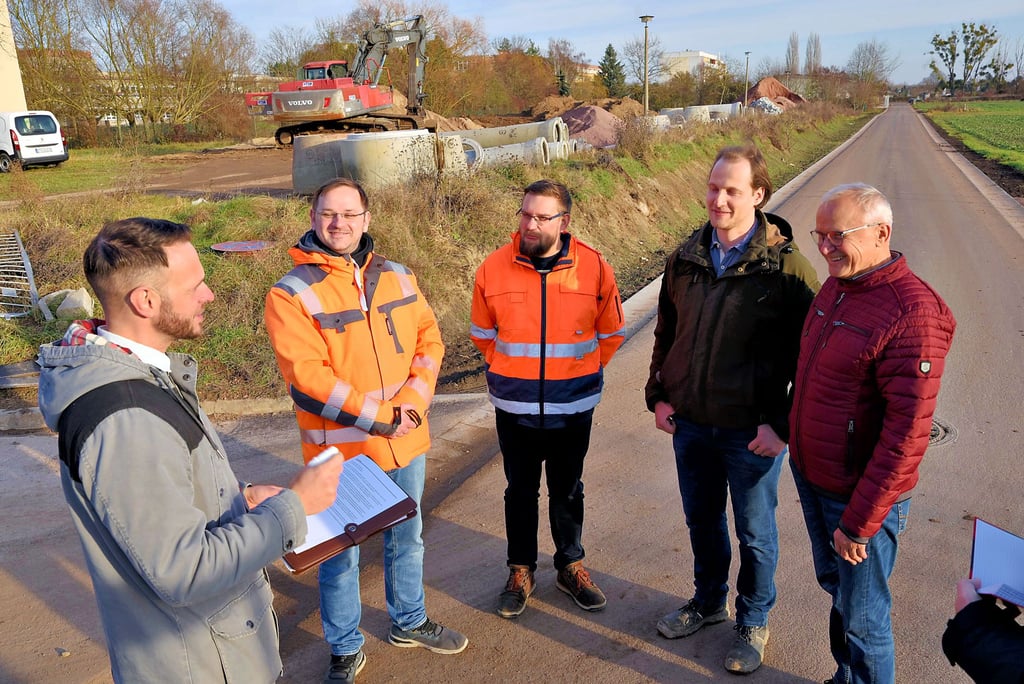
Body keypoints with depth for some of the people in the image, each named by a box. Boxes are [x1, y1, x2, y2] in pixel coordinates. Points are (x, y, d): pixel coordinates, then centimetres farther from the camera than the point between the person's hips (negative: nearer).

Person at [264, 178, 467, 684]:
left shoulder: (396, 278, 4)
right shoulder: (291, 294, -13)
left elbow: (428, 338, 3)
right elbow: (308, 377, -20)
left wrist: (413, 402, -13)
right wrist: (381, 419, -20)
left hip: (407, 442, 5)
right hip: (341, 450, -5)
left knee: (406, 537, 22)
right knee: (340, 552, 12)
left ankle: (408, 622, 46)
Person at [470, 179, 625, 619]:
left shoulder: (594, 267, -10)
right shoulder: (494, 268, -8)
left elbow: (611, 334, 4)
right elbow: (482, 334, 7)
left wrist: (580, 372, 7)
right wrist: (508, 373, 9)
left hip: (573, 409, 0)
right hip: (514, 408, 0)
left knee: (568, 493, 17)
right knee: (520, 492, 15)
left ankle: (570, 567, 37)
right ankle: (521, 570, 34)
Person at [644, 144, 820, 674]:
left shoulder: (787, 268, -14)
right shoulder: (685, 259, 2)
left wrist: (784, 425, -15)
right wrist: (659, 395, 7)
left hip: (751, 431, -4)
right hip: (690, 423, 5)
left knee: (754, 533, 14)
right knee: (701, 519, 22)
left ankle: (753, 622, 38)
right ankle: (708, 601, 46)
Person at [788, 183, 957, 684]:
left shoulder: (912, 313, -24)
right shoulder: (834, 288, 2)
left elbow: (908, 433, -25)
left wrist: (860, 522, -21)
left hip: (861, 494, -8)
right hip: (811, 478, 8)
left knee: (861, 617, 10)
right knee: (834, 587, 25)